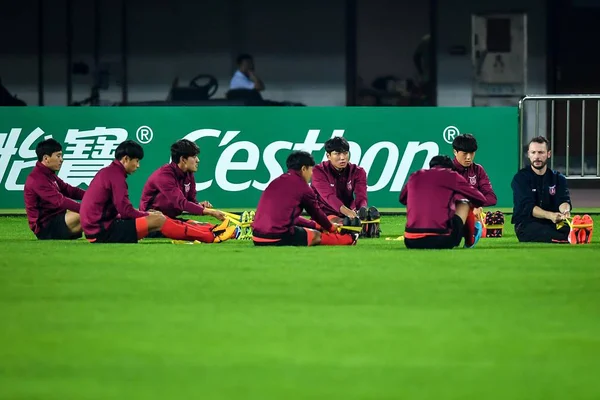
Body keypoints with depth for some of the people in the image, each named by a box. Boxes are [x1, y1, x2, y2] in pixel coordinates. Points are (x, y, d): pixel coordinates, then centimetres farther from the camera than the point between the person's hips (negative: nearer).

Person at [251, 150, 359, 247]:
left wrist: (316, 225, 40)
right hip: (278, 238, -7)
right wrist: (331, 227, 34)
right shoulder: (302, 186, -2)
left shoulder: (276, 182, 20)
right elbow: (316, 213, 13)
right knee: (317, 236, 14)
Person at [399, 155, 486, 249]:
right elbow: (480, 199, 16)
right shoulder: (452, 176, 6)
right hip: (441, 241, -3)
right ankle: (470, 240, 37)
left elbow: (402, 199, 37)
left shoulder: (414, 177, 16)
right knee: (464, 203, 22)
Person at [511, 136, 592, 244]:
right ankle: (568, 239, -65)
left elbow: (564, 201, -3)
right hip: (526, 225, -5)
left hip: (552, 224, 5)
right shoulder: (520, 178, 2)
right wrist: (550, 215, -32)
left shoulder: (558, 178, 15)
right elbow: (528, 207, -13)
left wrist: (565, 211, -31)